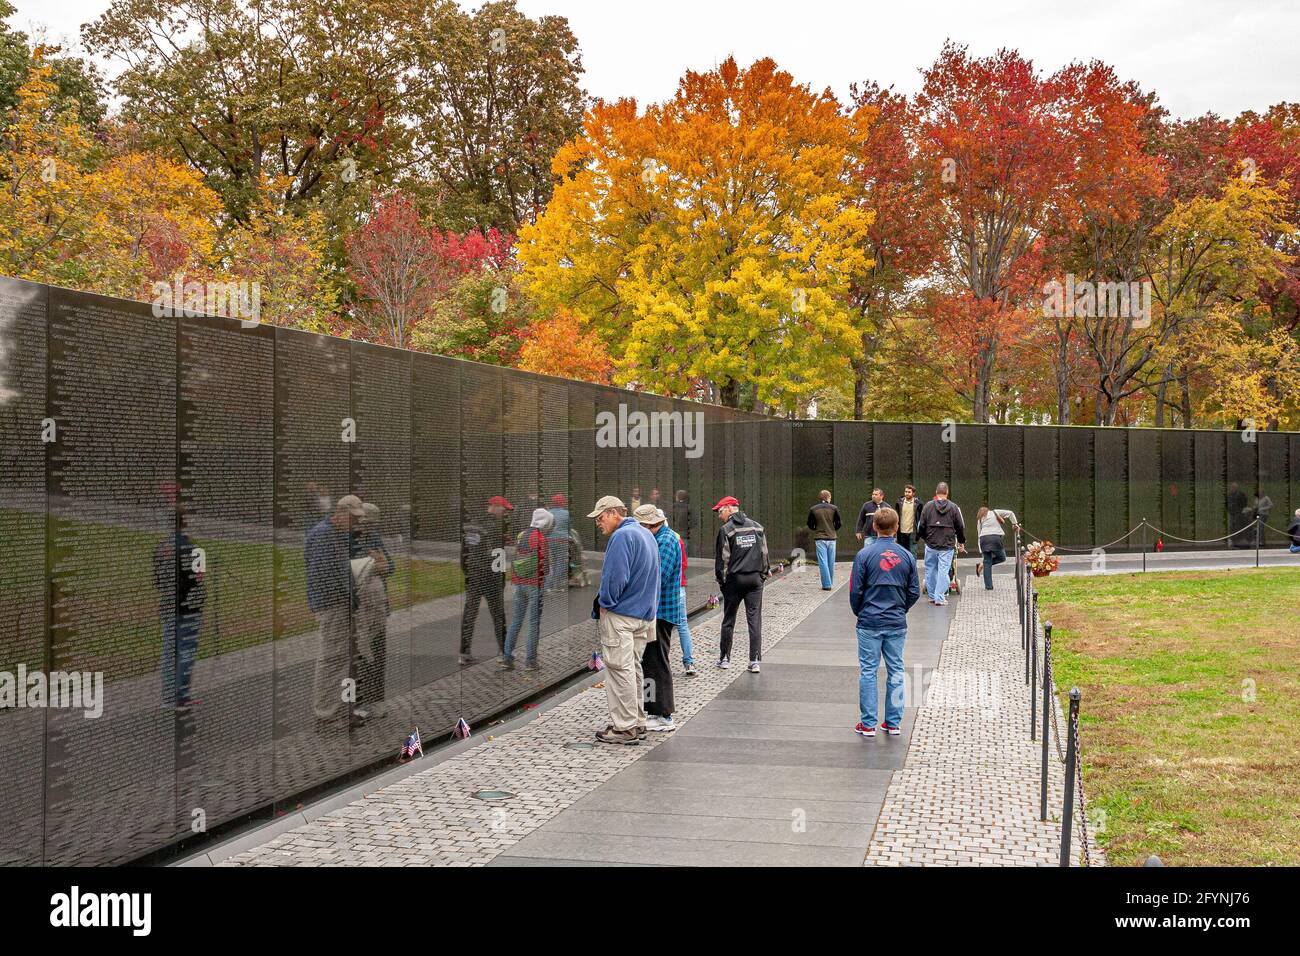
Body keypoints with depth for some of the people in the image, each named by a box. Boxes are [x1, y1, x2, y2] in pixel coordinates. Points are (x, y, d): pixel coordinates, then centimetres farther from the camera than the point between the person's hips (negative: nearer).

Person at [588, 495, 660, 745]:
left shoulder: (622, 536, -16)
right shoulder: (647, 535, 16)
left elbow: (615, 576, -22)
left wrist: (604, 603, -8)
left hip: (620, 615, -9)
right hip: (644, 614, 10)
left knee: (619, 669, -5)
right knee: (633, 669, 16)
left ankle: (624, 728, -3)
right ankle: (637, 723, 21)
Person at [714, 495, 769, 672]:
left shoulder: (726, 530, -7)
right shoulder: (757, 527, 6)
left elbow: (722, 558, -7)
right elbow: (764, 553, 8)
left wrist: (721, 580, 3)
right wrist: (763, 576, 14)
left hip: (734, 579, -3)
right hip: (755, 578, 3)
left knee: (728, 620, 10)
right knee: (755, 620, 2)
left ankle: (725, 658, 17)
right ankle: (755, 661, -2)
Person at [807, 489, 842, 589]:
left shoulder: (813, 509, -2)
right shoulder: (834, 508, -1)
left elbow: (810, 525, 3)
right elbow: (838, 524, 1)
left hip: (820, 539, -1)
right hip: (831, 538, 1)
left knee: (823, 562, -1)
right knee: (831, 562, 12)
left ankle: (826, 584, -6)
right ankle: (830, 583, 20)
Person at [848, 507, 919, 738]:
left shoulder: (864, 555, -10)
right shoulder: (907, 556, 0)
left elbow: (855, 591, -7)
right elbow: (914, 592, 4)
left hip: (869, 623, -3)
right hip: (897, 624, 3)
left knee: (868, 671, 4)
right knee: (895, 671, 10)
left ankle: (868, 724, 7)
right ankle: (893, 723, 16)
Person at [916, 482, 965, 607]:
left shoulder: (928, 506, 0)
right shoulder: (954, 507, -1)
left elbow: (921, 525, 2)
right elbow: (960, 526, 4)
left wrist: (923, 537, 21)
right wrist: (961, 542, 19)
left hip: (931, 545, 1)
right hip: (947, 545, -1)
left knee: (930, 570, 13)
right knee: (943, 571, -1)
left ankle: (932, 596, 19)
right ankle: (940, 598, -3)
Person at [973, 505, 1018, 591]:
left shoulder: (979, 520, 24)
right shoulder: (995, 512, 23)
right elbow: (1010, 513, 12)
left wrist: (981, 552, 18)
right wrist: (1015, 524, 20)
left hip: (984, 538, 2)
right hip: (996, 537, -2)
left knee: (987, 562, 8)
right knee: (1002, 557, 18)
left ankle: (988, 586, 3)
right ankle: (982, 564, 0)